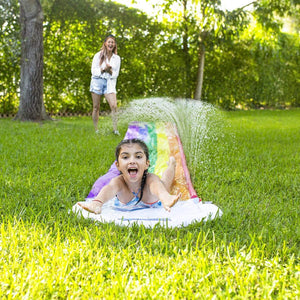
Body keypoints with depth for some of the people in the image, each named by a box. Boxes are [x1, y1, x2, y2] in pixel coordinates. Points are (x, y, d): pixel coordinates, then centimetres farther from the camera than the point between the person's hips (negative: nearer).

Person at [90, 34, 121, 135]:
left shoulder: (117, 58, 10)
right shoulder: (98, 55, 5)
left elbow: (116, 74, 9)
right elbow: (93, 71, 0)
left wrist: (110, 71, -13)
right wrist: (103, 69, -16)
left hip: (110, 82, 1)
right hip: (97, 81, -1)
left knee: (114, 106, -16)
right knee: (96, 107, 1)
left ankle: (115, 129, -17)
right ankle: (96, 130, 9)